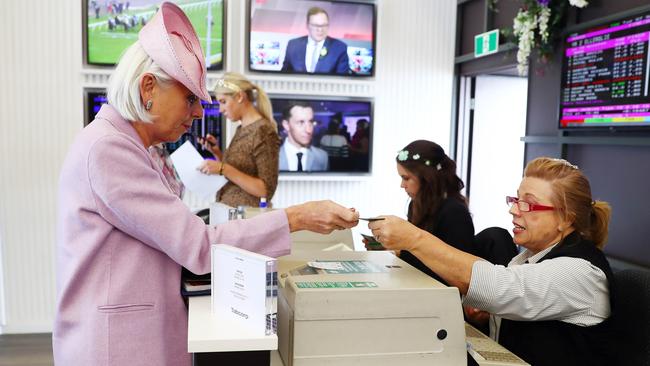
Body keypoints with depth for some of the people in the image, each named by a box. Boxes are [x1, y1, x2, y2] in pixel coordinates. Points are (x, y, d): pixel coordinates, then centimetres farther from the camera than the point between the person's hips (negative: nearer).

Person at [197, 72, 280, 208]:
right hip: (228, 210, 7)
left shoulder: (263, 131, -14)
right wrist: (217, 152, 3)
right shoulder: (241, 130, 9)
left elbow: (267, 190, -18)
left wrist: (224, 169, -22)